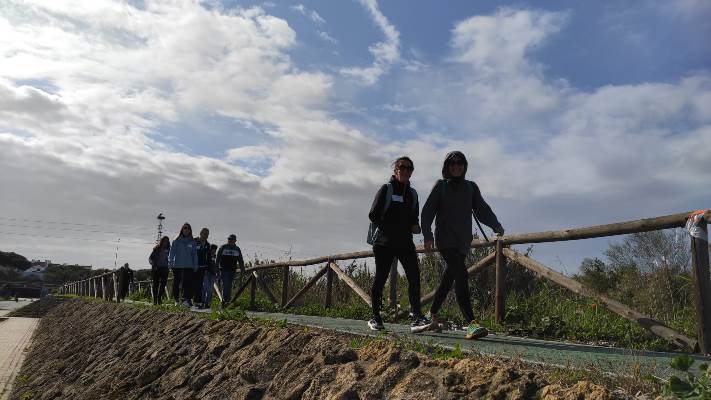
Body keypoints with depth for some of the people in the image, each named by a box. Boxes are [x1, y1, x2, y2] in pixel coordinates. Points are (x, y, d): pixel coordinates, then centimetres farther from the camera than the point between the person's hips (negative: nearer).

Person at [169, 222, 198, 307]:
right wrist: (170, 262, -8)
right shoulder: (176, 241, 5)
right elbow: (172, 252, 2)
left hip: (189, 266, 0)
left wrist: (195, 265, 2)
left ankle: (187, 299, -11)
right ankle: (176, 300, 19)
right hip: (177, 266, 0)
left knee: (188, 283, -8)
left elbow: (194, 254, 9)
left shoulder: (192, 242, 9)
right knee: (176, 283, 7)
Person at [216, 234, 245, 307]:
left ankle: (227, 300, 11)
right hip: (224, 269, -3)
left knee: (229, 285, 6)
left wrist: (242, 269, 9)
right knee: (225, 284, -13)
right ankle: (225, 300, -16)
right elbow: (218, 259, 2)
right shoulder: (223, 247, 3)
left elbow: (240, 261, 16)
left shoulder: (237, 249, 13)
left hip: (232, 270, 4)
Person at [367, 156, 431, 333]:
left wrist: (415, 226, 1)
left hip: (405, 242, 5)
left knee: (414, 276, -11)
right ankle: (375, 318, 15)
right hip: (385, 242, -4)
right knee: (381, 278, 3)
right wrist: (388, 230, -13)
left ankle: (417, 318, -13)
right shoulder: (386, 189, -1)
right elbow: (373, 215, -6)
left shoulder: (412, 193, 15)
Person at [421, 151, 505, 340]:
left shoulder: (471, 187, 15)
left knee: (449, 278, 10)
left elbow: (482, 209, 8)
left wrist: (496, 225, -5)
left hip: (463, 241, 5)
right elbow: (427, 212, -4)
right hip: (445, 239, -5)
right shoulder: (440, 185, 3)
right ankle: (471, 323, -23)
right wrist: (427, 235, -15)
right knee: (461, 275, -18)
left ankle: (432, 314, 26)